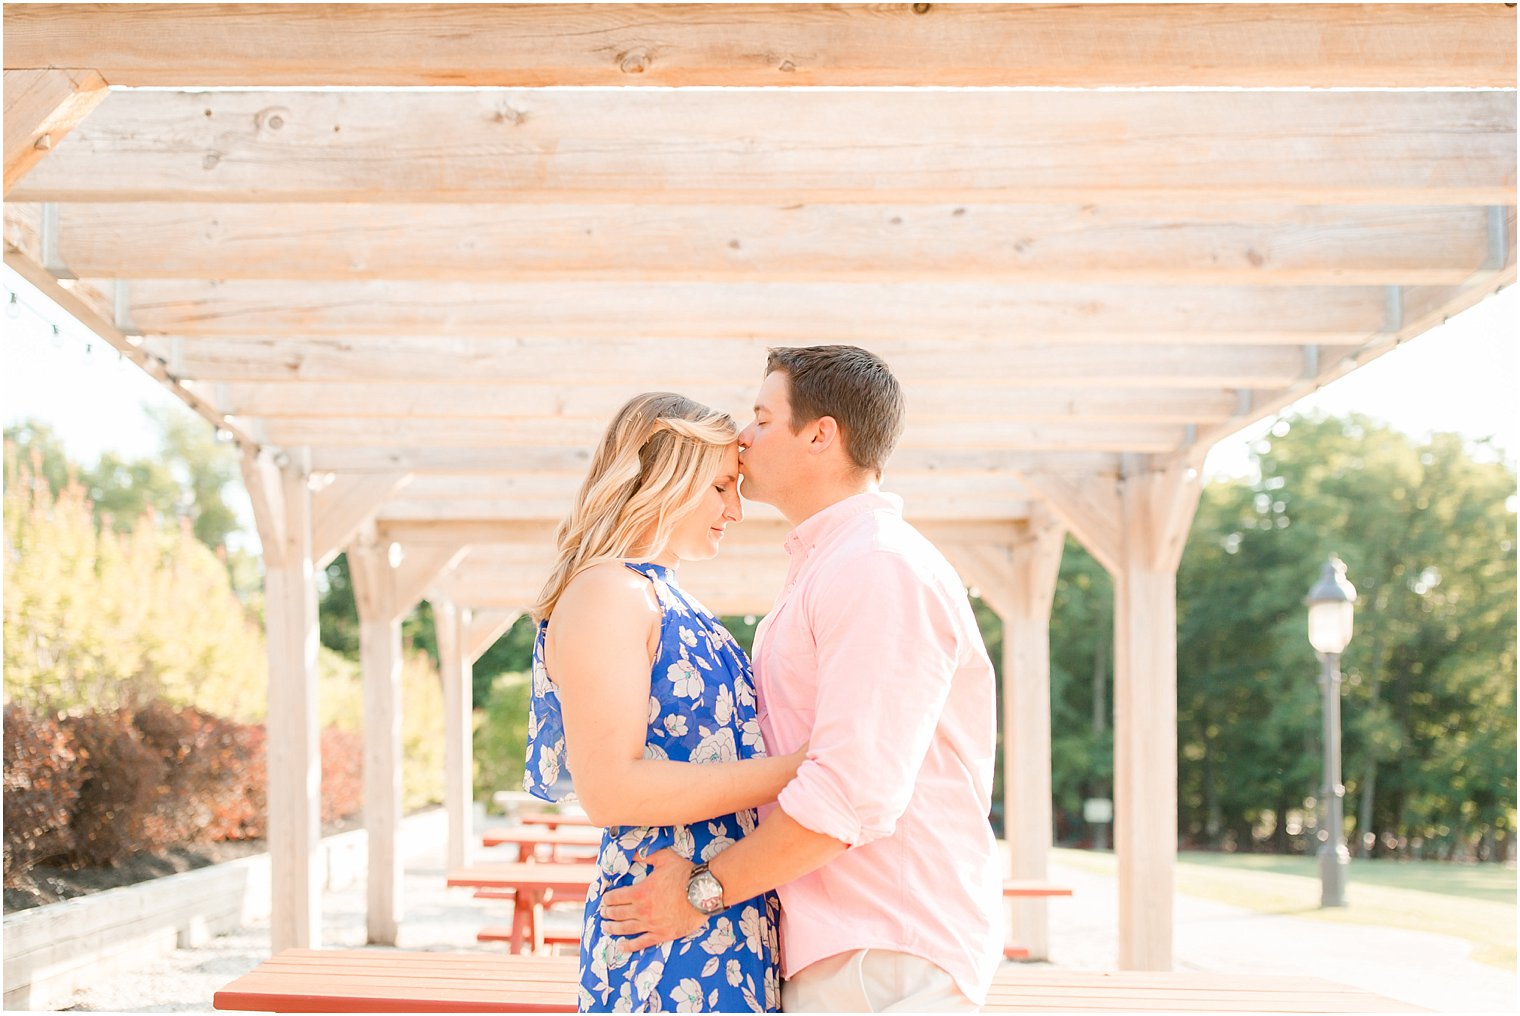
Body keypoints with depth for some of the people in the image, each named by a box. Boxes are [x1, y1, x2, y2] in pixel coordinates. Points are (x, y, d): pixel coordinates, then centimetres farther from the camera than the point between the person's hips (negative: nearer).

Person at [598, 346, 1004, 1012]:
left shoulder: (880, 569, -15)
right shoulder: (823, 568, 20)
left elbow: (854, 789, -24)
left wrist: (705, 888, -17)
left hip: (883, 959, -10)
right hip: (823, 956, 10)